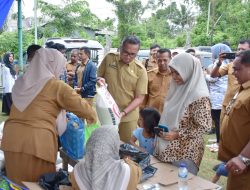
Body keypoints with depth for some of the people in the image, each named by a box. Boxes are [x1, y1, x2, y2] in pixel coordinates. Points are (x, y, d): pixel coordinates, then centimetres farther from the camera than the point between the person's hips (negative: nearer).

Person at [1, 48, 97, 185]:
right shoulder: (57, 86, -3)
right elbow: (80, 105, 1)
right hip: (37, 140, -6)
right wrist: (93, 117, 21)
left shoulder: (21, 83, 14)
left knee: (18, 182, 19)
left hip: (11, 137, 6)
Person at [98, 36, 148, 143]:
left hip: (128, 116, -1)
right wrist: (99, 80, -14)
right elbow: (98, 76, 9)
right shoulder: (109, 58, -5)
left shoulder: (140, 70, -11)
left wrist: (123, 112, -20)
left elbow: (139, 98, -9)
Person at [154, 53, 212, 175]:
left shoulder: (200, 97, -19)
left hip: (185, 152, -7)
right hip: (166, 148, 7)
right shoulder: (178, 89, 4)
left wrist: (176, 135, -19)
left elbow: (204, 126, -19)